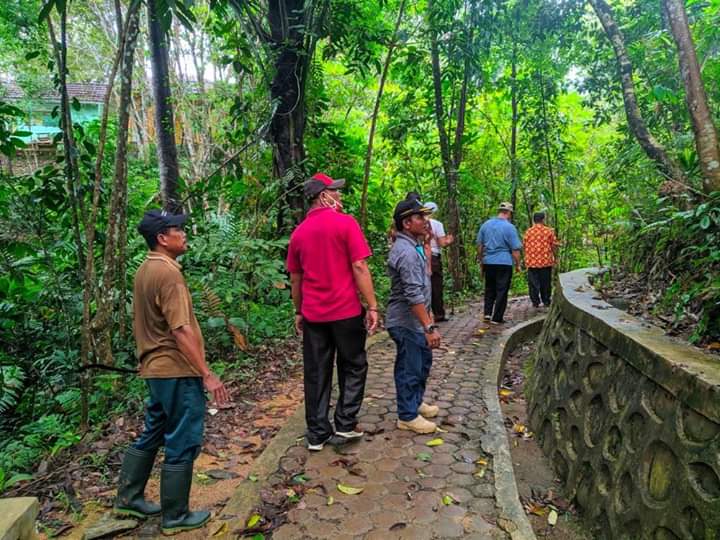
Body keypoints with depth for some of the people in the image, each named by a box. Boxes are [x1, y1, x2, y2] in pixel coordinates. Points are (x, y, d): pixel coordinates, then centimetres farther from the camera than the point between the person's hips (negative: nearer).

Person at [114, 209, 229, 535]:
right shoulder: (168, 273, -21)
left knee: (153, 434, 23)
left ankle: (128, 498, 36)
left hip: (156, 368, 10)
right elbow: (181, 331, -25)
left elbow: (142, 322, 16)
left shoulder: (145, 270, 9)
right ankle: (175, 517, 18)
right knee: (182, 443, 4)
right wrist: (207, 374, -22)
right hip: (177, 371, -10)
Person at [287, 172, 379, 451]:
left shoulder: (298, 232, 8)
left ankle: (317, 434, 19)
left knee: (316, 374, 11)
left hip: (312, 314, 4)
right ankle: (345, 425, 14)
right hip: (346, 311, -4)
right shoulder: (345, 222, -8)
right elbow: (359, 267, -12)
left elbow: (295, 278, 11)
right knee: (353, 367, 14)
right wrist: (372, 306, -8)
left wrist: (298, 312, 20)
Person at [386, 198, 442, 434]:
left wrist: (428, 316, 22)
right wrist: (430, 327, -27)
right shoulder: (406, 252, -23)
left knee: (423, 362, 22)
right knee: (410, 368, 3)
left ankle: (416, 402, 40)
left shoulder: (413, 246, 10)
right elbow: (414, 295, -28)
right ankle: (407, 416, 19)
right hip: (406, 322, -10)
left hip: (414, 320, 10)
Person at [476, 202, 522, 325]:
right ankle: (497, 318, 6)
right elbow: (515, 249, -8)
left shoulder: (486, 224, 5)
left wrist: (481, 261, 20)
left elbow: (479, 245, 11)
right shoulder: (510, 227, -9)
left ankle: (487, 313, 10)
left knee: (489, 289, 17)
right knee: (502, 291, 4)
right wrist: (517, 265, 3)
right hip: (504, 263, -4)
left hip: (488, 262, 4)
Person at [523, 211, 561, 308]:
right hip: (546, 261, -1)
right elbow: (554, 246, -1)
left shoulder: (528, 232, 3)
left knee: (533, 283, 5)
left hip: (531, 262, 1)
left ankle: (535, 302, 5)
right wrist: (555, 258, 12)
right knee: (545, 283, 9)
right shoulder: (549, 231, -1)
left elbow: (524, 246, 6)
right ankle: (546, 302, 15)